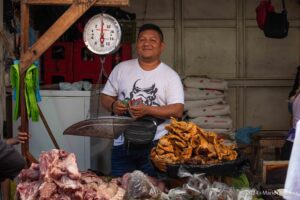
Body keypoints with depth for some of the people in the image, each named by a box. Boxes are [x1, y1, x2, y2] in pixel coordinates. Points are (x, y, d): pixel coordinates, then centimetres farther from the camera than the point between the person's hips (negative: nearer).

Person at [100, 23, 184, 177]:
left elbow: (178, 111, -9)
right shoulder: (121, 69, 9)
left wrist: (147, 110, -22)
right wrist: (113, 105, -10)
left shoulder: (171, 76, 0)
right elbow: (105, 97, 14)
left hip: (156, 146, -3)